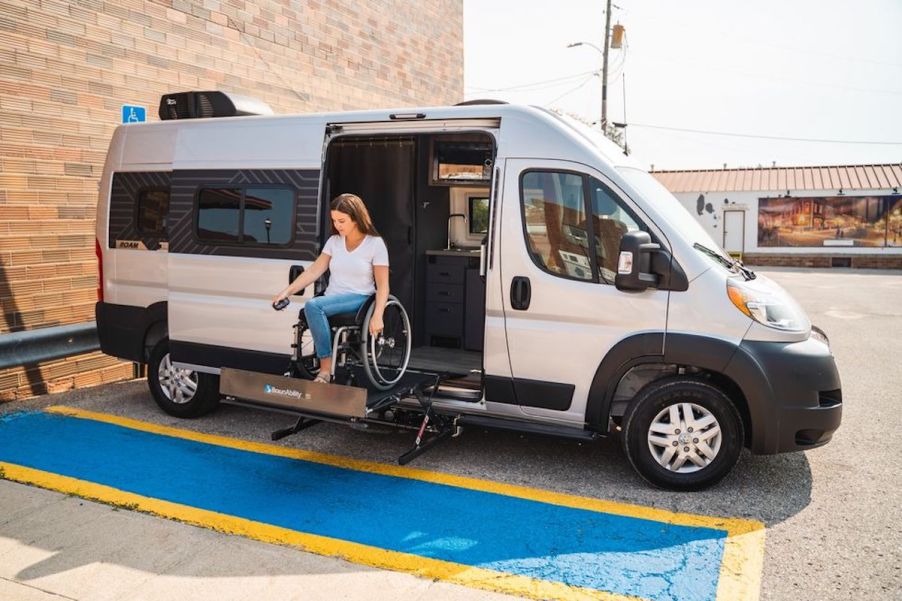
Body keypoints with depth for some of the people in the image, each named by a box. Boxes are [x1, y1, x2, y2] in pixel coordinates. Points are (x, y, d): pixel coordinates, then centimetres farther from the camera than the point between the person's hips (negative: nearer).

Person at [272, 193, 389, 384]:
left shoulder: (375, 243, -2)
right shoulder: (334, 241, 12)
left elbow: (382, 286, -6)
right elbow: (313, 271, 8)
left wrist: (377, 316, -21)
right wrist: (287, 291, -4)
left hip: (359, 299, -4)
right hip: (331, 300, 4)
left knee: (313, 305, -31)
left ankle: (326, 369, -26)